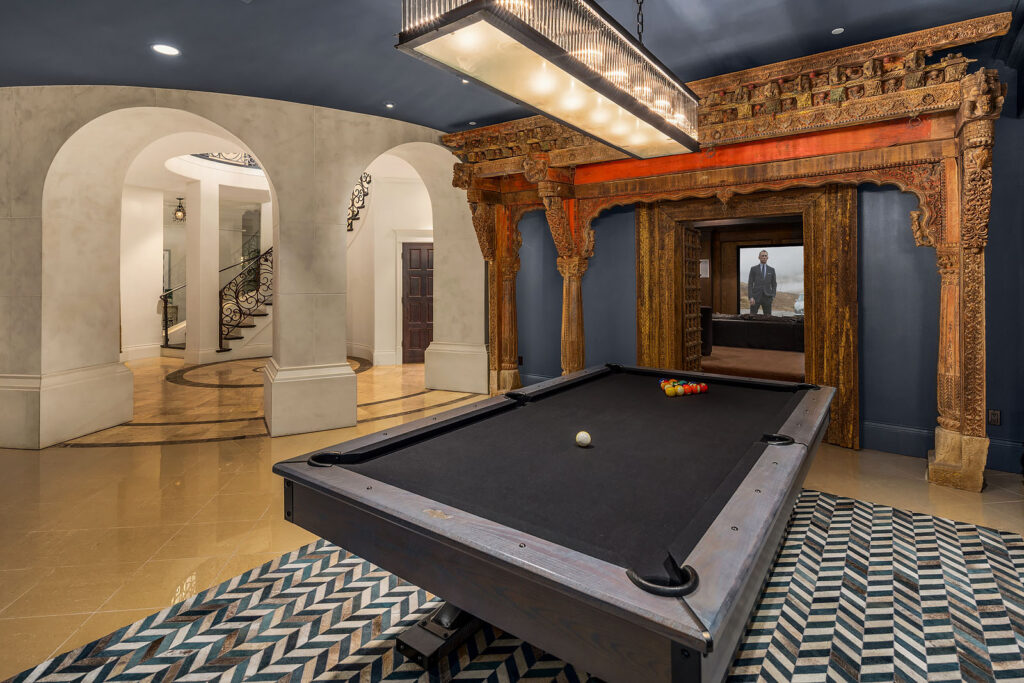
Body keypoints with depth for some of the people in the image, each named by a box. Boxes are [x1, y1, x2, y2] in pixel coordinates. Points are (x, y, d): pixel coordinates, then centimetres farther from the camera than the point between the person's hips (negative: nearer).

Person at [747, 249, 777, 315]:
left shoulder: (771, 270, 11)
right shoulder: (753, 269, 5)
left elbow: (773, 284, 13)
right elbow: (750, 284, -1)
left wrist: (773, 297, -2)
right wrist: (751, 297, -12)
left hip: (767, 297, 2)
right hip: (756, 297, -2)